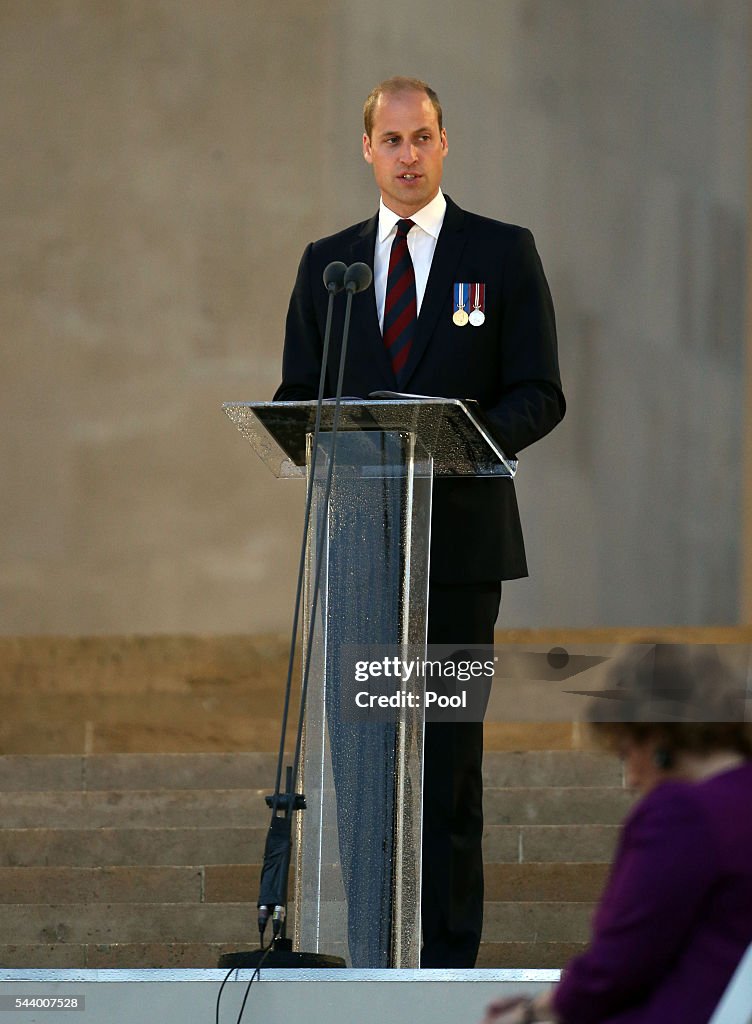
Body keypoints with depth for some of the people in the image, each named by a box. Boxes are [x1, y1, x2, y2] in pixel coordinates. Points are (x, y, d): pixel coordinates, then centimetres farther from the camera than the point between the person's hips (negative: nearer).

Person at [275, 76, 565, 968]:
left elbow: (540, 395, -1)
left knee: (449, 750, -3)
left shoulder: (503, 254, 4)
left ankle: (448, 954, -1)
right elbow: (295, 394, 13)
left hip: (458, 535, -3)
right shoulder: (327, 263, 13)